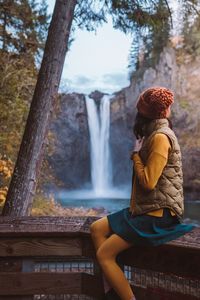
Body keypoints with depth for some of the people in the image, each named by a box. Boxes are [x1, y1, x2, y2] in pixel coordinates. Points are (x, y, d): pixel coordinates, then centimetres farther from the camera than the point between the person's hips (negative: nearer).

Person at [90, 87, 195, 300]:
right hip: (147, 210, 10)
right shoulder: (154, 135, 13)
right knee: (97, 228, 7)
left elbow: (148, 182, -21)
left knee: (104, 254, -12)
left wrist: (136, 153, -8)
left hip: (158, 215, -10)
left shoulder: (161, 137, -17)